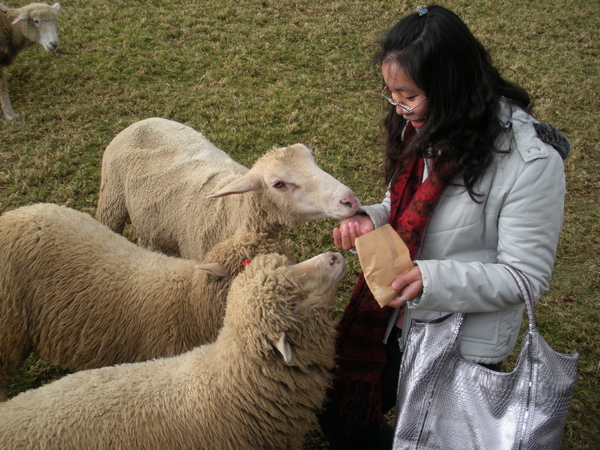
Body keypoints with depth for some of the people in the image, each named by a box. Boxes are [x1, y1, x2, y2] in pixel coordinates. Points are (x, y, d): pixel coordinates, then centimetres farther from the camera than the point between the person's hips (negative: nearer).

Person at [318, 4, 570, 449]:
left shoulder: (531, 161, -25)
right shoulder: (422, 129, -4)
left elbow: (526, 275, -21)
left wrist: (434, 280, -34)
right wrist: (371, 220, -11)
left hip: (464, 346, -7)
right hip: (395, 318, 7)